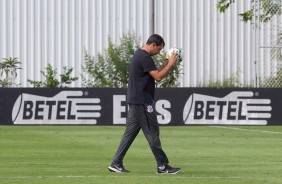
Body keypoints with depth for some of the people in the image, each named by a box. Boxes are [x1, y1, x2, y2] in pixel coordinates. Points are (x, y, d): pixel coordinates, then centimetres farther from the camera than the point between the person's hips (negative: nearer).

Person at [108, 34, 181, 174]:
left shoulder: (139, 55, 17)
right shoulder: (144, 57, -16)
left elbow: (155, 72, 23)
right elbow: (158, 77, -19)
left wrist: (167, 62, 17)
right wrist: (171, 64, -10)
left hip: (135, 101, 10)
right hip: (142, 102, -10)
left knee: (130, 131, 10)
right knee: (152, 132, -4)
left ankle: (116, 164, 8)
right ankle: (162, 166, 0)